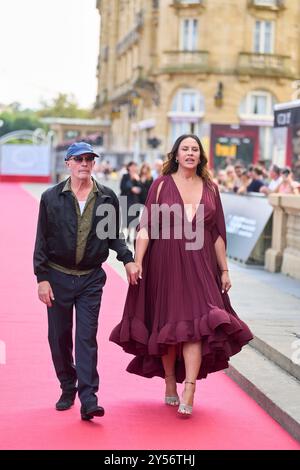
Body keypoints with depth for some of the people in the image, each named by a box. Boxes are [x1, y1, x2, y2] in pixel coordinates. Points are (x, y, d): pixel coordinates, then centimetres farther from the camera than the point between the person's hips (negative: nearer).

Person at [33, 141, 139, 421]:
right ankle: (68, 389, 27)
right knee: (59, 336, 9)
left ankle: (88, 399, -8)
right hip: (58, 276, 1)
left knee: (87, 338, -5)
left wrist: (127, 260, -5)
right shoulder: (51, 197, 0)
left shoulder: (107, 198, 2)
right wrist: (42, 277, -5)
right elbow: (42, 240, 1)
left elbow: (113, 236, 12)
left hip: (91, 278, -1)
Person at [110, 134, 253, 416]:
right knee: (168, 326, 7)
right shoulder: (162, 185, 2)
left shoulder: (210, 188, 8)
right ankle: (170, 388, 23)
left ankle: (188, 394, -14)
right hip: (166, 265, -1)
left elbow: (217, 233, 11)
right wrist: (137, 261, -14)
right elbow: (146, 226, -4)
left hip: (199, 265, 1)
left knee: (195, 324, -12)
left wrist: (224, 269, 9)